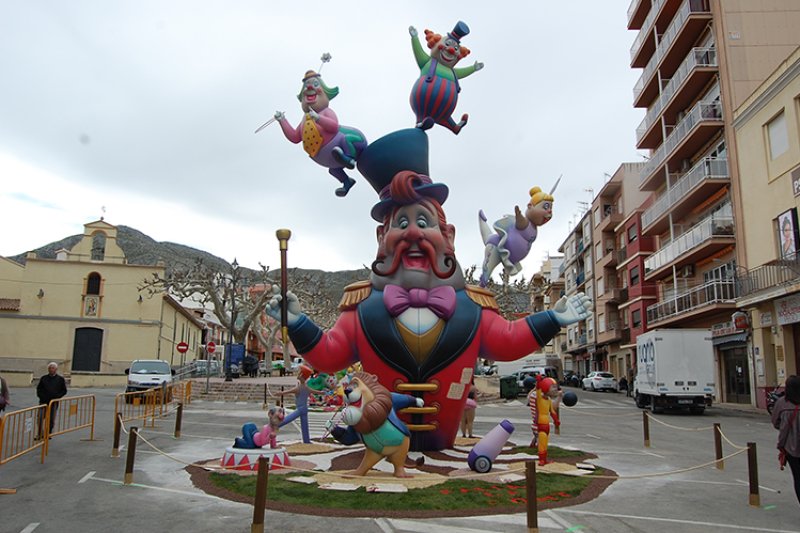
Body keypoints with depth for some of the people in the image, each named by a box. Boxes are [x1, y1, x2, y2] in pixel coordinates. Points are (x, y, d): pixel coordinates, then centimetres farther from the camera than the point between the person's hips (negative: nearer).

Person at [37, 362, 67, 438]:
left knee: (51, 420, 6)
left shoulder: (60, 379, 2)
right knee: (40, 418, -7)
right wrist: (41, 396, -4)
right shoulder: (43, 378, 7)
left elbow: (64, 391, 5)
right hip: (43, 402, 1)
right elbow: (39, 389, 13)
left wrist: (57, 396, -9)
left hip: (54, 403, -1)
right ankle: (40, 434, 4)